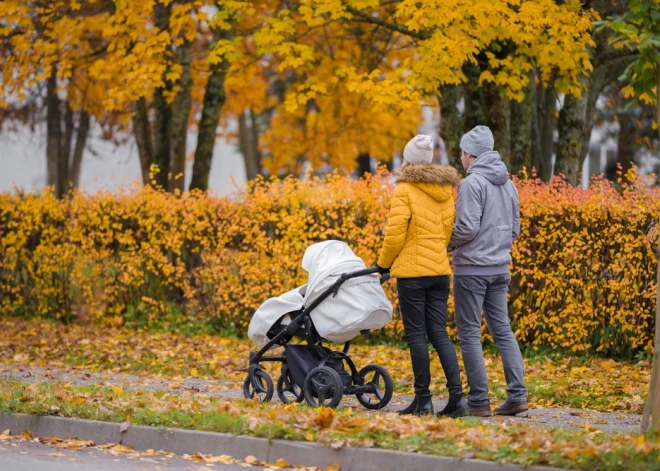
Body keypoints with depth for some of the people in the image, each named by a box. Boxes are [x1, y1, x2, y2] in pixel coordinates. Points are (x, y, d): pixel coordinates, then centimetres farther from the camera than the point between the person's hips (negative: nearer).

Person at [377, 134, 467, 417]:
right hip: (440, 269, 6)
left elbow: (395, 234, -13)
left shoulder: (405, 190, -9)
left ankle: (423, 399, 1)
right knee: (439, 333, 8)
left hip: (412, 270, -6)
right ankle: (457, 396, -3)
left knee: (416, 335, 0)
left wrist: (384, 263, 2)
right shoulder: (448, 189, 11)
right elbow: (453, 229, 11)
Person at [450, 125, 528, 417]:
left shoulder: (472, 183, -14)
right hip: (500, 267, 8)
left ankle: (479, 401, -3)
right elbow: (515, 228, 15)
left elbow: (467, 228, -19)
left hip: (472, 268, -8)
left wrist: (449, 243, -2)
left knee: (469, 333, -2)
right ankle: (517, 394, 2)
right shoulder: (507, 184, 11)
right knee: (502, 330, 11)